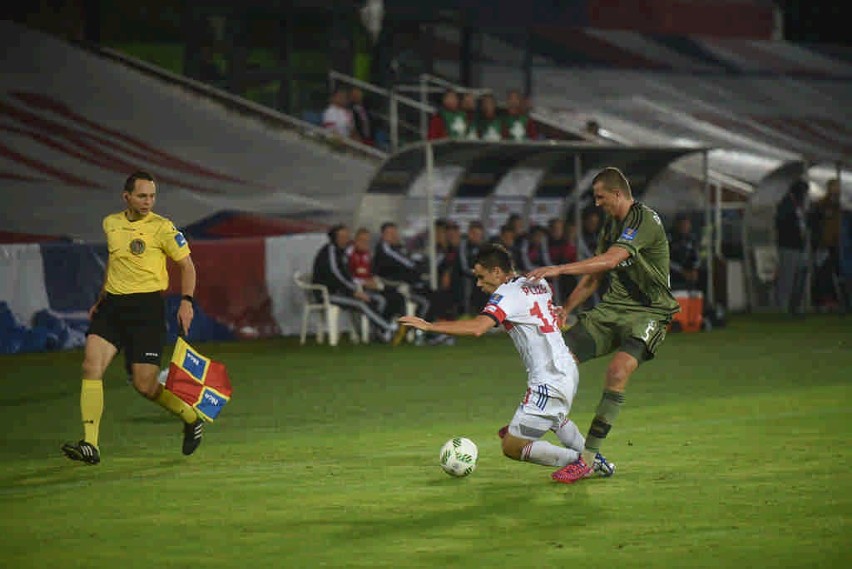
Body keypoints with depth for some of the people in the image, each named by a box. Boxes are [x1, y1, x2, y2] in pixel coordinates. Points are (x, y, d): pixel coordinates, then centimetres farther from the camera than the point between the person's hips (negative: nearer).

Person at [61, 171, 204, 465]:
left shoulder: (162, 228, -4)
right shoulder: (110, 224, 11)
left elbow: (187, 265, 2)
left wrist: (186, 301, -11)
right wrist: (101, 298, 26)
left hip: (147, 307, -5)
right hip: (112, 304, 5)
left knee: (145, 385, -6)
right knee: (91, 366, -16)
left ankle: (191, 419, 22)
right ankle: (90, 444, -17)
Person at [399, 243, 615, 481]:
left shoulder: (507, 294, -14)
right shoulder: (537, 284, 10)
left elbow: (477, 327, -29)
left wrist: (429, 326, -26)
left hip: (549, 382, -10)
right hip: (568, 370, 10)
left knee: (512, 447, -5)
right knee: (555, 417, 40)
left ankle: (579, 461, -1)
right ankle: (596, 460, 41)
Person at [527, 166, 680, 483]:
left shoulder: (644, 220, -16)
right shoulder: (611, 224, 13)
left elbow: (610, 260, -28)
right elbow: (594, 276, 21)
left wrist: (558, 269, -30)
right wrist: (565, 310, 12)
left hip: (647, 312, -9)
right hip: (611, 308, 9)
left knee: (618, 371, -30)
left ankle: (588, 457, -26)